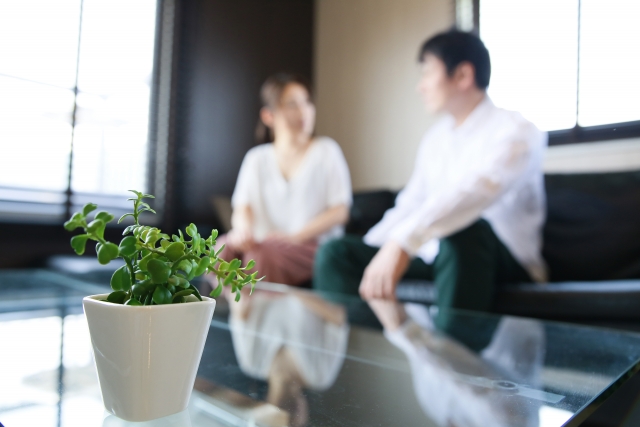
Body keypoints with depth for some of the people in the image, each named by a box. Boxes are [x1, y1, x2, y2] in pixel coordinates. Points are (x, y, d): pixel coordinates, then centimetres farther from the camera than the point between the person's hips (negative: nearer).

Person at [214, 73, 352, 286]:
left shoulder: (326, 151, 7)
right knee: (224, 247, -28)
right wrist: (243, 228, -20)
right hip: (265, 242, 3)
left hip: (313, 245, -2)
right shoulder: (256, 159, 15)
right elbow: (242, 208, 5)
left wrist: (295, 236, -14)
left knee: (263, 254, -33)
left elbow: (340, 211, -1)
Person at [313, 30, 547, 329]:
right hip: (437, 254, 6)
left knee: (464, 230, -40)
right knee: (336, 253, -5)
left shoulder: (516, 132, -11)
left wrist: (402, 244, -44)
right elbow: (408, 206, 12)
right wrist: (364, 255, 1)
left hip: (505, 259, -6)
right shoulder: (434, 138, 11)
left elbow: (472, 192, -32)